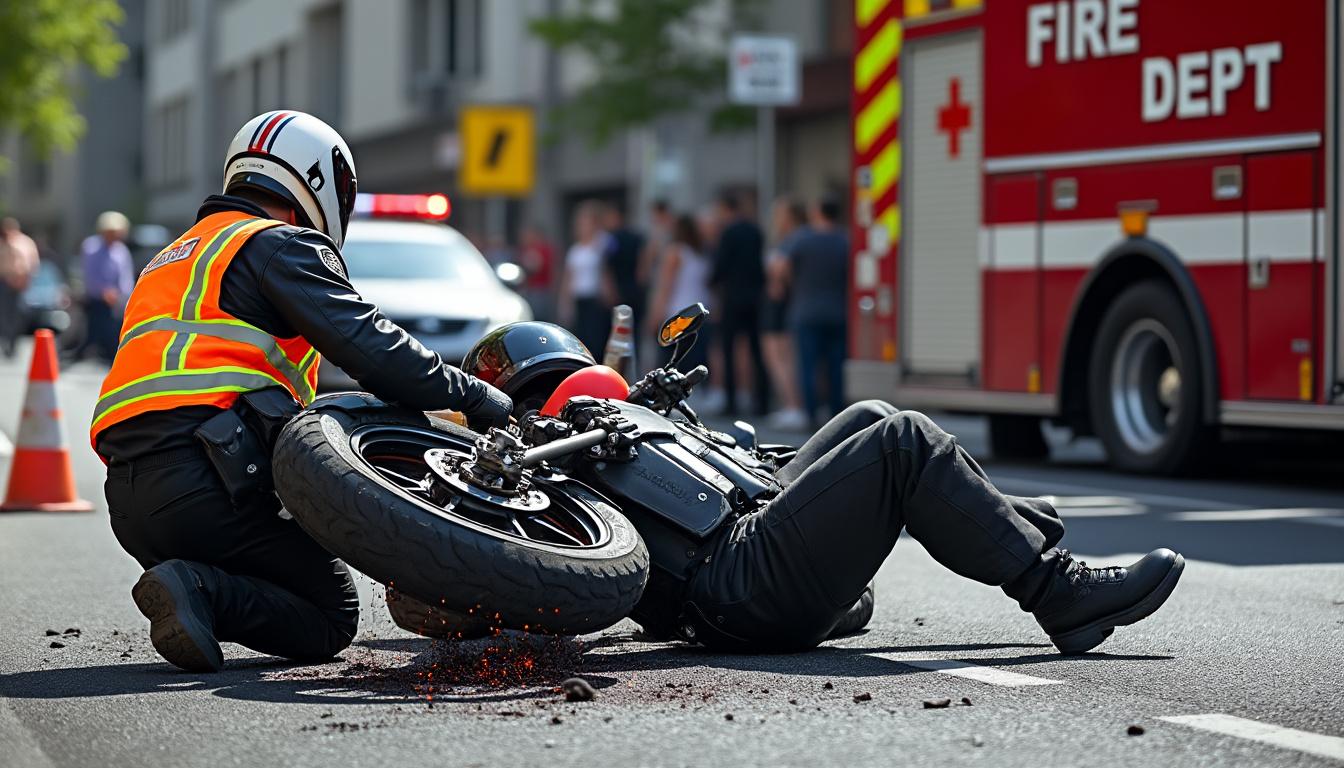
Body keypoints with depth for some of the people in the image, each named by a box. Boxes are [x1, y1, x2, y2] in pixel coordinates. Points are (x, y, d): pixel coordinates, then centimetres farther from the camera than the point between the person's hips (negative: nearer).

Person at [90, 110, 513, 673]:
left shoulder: (172, 259, 32)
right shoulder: (284, 245, 4)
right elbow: (368, 346, -8)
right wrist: (471, 394, 1)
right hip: (205, 479, -8)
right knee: (332, 620, 1)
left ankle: (190, 590, -7)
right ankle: (203, 591, -21)